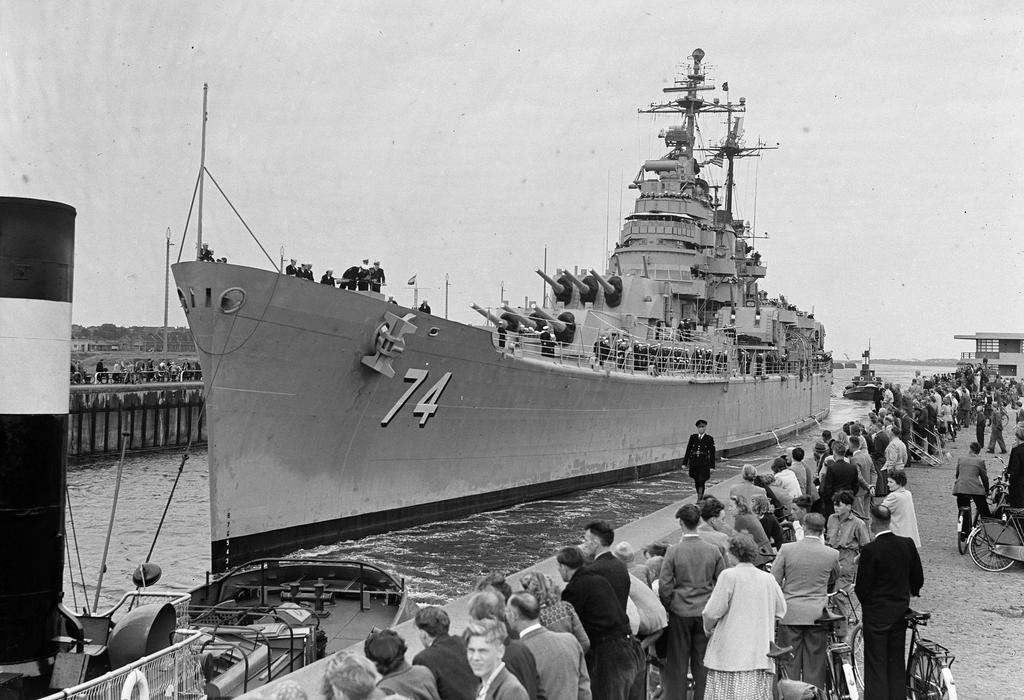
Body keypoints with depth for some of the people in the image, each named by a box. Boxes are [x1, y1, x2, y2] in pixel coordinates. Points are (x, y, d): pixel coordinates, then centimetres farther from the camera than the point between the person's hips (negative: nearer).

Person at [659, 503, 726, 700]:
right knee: (702, 665, 10)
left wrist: (668, 607, 8)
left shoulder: (673, 551, -10)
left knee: (677, 665, 8)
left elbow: (664, 586, -8)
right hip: (706, 614, 2)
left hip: (680, 613, -2)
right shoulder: (713, 551, -4)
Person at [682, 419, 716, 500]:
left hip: (704, 464, -3)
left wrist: (712, 466, -3)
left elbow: (712, 453, 1)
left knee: (701, 482, -12)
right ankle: (699, 497, 26)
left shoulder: (709, 439, 1)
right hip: (693, 463, 3)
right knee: (696, 482, 9)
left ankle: (700, 499, -10)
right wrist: (685, 463, 4)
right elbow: (688, 450, 7)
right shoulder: (693, 437, 7)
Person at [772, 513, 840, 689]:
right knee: (814, 665, 8)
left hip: (790, 614, -1)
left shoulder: (786, 549, -8)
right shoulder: (832, 554, -5)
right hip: (817, 615, 1)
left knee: (789, 663, 7)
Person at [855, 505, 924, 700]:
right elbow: (918, 579, 7)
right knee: (897, 662, 15)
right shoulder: (907, 544, -3)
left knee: (876, 664, 1)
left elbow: (862, 586, -15)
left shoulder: (870, 550, -20)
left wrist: (864, 603, 6)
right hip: (901, 610, 5)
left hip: (876, 612, -5)